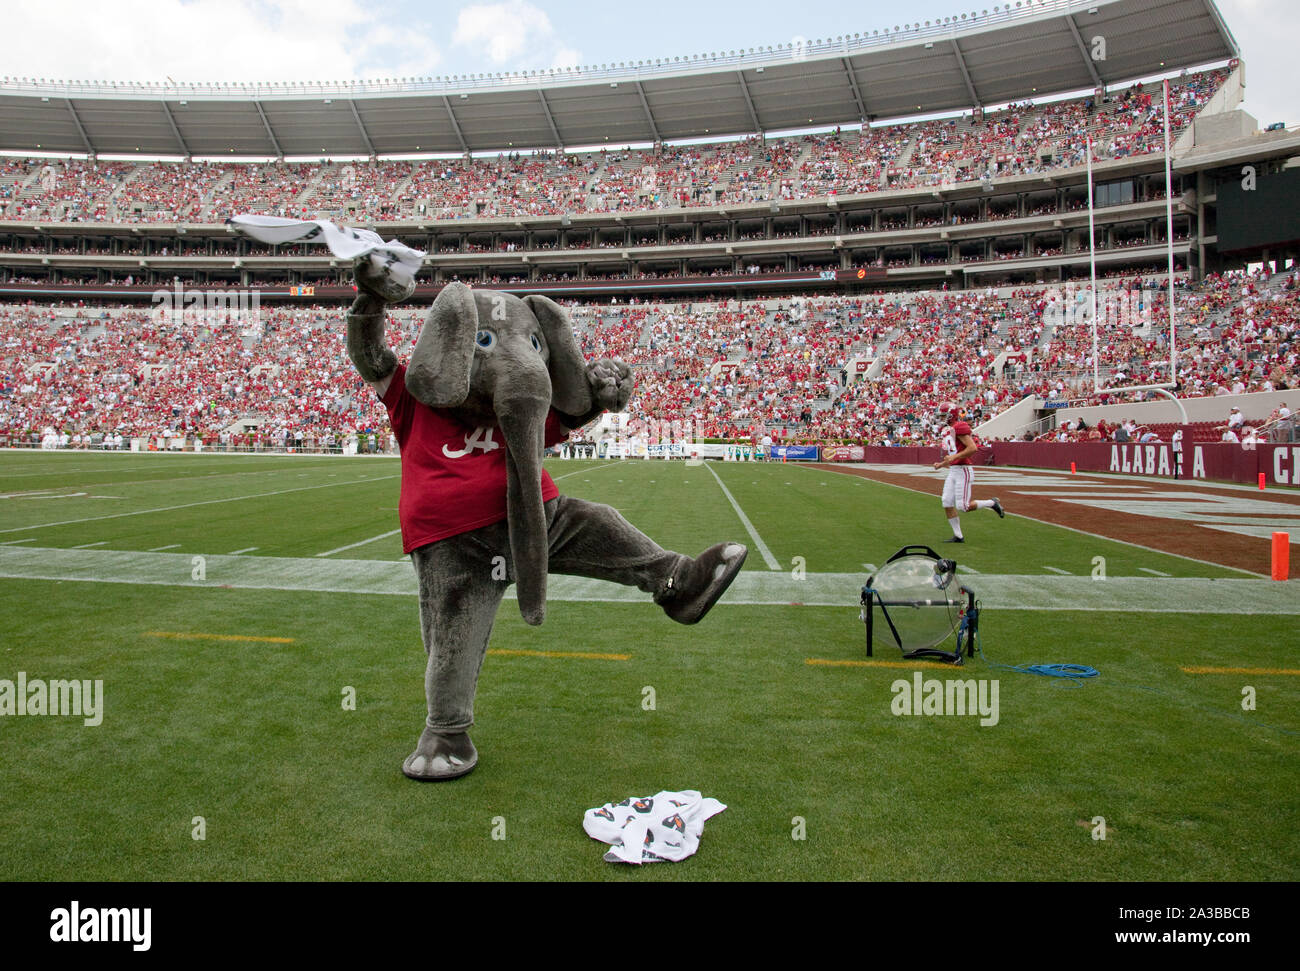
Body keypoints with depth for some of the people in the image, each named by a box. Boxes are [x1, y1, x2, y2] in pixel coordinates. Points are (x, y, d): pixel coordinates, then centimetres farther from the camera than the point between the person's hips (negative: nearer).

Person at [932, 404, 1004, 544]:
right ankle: (958, 536, 9)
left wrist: (954, 457, -21)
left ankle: (992, 503, 13)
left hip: (963, 470, -9)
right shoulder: (948, 431, 17)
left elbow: (972, 448, -22)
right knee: (947, 504, 3)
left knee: (963, 507, -9)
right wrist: (942, 464, 15)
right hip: (953, 471, 9)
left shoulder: (959, 427, -13)